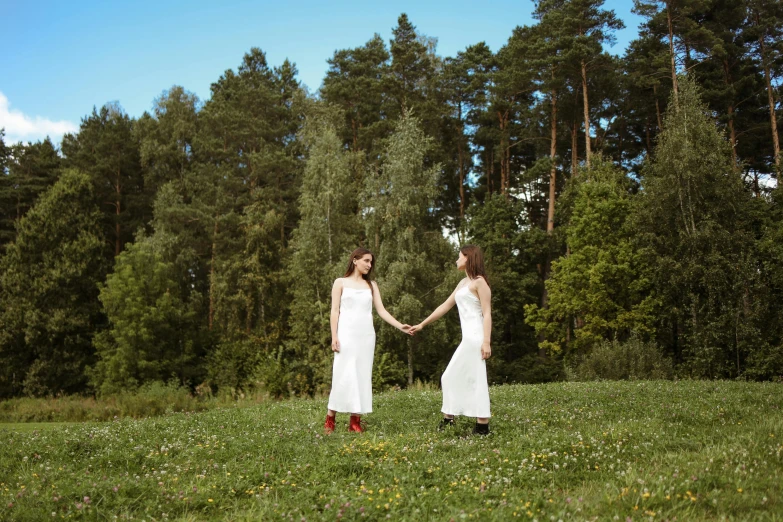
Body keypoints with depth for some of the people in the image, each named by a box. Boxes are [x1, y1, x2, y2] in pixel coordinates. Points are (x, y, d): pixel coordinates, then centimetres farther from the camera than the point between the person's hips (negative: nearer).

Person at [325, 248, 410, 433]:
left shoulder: (371, 285, 13)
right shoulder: (340, 282, 5)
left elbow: (381, 310, 8)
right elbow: (335, 311, 1)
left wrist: (400, 326, -5)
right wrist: (334, 337, -9)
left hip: (366, 335, 4)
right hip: (346, 334, -3)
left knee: (362, 376, 1)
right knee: (343, 375, -6)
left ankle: (355, 421, 5)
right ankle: (330, 419, 5)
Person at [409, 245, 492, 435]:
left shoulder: (479, 281, -6)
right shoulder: (463, 283, 20)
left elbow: (487, 313, -13)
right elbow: (445, 306, 26)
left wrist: (486, 342, -22)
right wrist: (422, 324, 29)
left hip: (475, 337, -9)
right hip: (467, 338, 9)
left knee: (475, 379, -8)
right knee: (451, 377, 11)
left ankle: (482, 426, -4)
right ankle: (448, 419, 17)